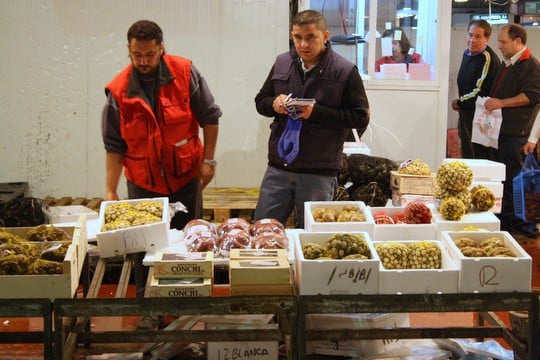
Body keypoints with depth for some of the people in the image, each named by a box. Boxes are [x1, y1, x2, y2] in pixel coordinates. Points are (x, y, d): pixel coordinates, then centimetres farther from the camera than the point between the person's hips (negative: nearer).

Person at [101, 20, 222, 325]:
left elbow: (209, 117, -1)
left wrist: (208, 160, -4)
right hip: (143, 183, 0)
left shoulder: (185, 73, -10)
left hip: (186, 176, 0)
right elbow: (114, 145, -5)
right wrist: (111, 191, -9)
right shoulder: (119, 90, -10)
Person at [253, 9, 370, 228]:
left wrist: (317, 112, -19)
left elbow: (361, 117, -9)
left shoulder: (345, 71, -8)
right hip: (278, 167, 4)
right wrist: (274, 104, -9)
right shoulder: (282, 63, 6)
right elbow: (260, 101, 15)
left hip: (319, 173, -4)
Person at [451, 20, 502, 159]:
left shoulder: (488, 58, -17)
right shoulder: (467, 53, 11)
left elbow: (480, 92, -20)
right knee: (466, 157, 16)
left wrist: (458, 103, -6)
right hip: (466, 115, 9)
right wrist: (460, 104, 9)